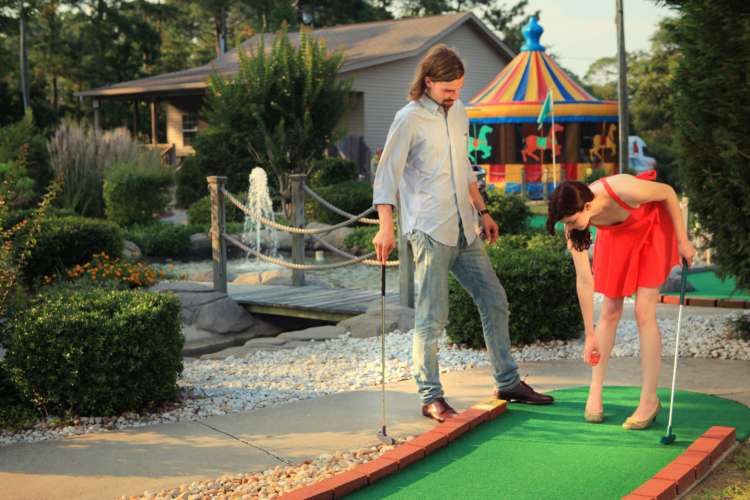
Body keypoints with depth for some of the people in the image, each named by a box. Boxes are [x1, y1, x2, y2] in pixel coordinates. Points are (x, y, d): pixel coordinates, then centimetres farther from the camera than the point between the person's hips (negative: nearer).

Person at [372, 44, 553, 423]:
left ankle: (507, 382, 22)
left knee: (494, 299, 11)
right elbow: (387, 174, -12)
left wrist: (482, 211, 22)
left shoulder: (459, 114, 15)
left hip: (463, 229, 8)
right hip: (428, 231, -8)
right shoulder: (409, 119, -8)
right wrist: (385, 228, -21)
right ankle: (431, 398, 3)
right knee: (432, 316, -6)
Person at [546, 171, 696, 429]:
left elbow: (668, 192, -20)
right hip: (617, 232, 3)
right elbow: (584, 280, -20)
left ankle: (649, 400, -2)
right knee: (610, 311, 1)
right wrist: (590, 334, -16)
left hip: (651, 225, -3)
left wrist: (683, 241, -14)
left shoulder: (625, 191, -41)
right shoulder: (573, 225, -27)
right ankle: (595, 392, 14)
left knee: (644, 313, -10)